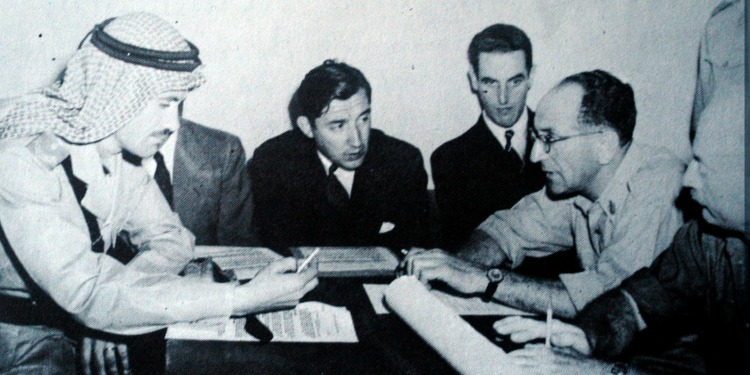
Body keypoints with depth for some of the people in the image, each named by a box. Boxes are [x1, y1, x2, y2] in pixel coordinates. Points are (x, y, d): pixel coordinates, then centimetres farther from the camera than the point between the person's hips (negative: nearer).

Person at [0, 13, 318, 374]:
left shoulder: (119, 145, -6)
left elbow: (169, 238, 0)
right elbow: (87, 294, -32)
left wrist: (104, 307, -20)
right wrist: (242, 298, -35)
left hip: (74, 318, 6)